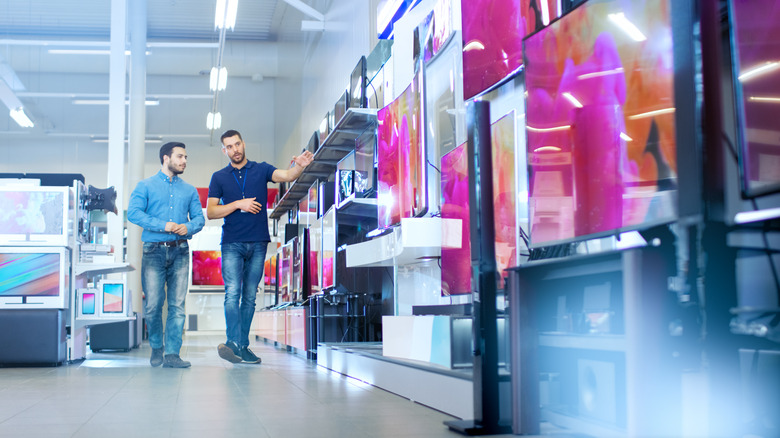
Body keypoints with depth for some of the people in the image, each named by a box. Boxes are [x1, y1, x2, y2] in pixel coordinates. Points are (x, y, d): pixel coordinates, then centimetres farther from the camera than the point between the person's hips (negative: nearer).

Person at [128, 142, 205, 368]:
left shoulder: (189, 190, 18)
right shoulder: (146, 186, 8)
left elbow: (199, 218, 11)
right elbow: (133, 212, -6)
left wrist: (188, 227, -12)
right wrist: (162, 225, -16)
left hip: (179, 251, 3)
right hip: (154, 250, -2)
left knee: (177, 305, -4)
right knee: (153, 304, -3)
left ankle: (172, 354, -2)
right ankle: (156, 347, 18)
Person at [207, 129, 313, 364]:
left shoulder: (261, 169, 7)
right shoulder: (219, 177, 8)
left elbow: (287, 176, -11)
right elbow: (211, 212, 3)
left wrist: (299, 166, -34)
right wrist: (238, 204, -10)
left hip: (258, 242, 1)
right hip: (232, 244, -1)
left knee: (250, 296, 5)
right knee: (232, 293, -14)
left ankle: (243, 346, 10)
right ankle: (233, 344, -22)